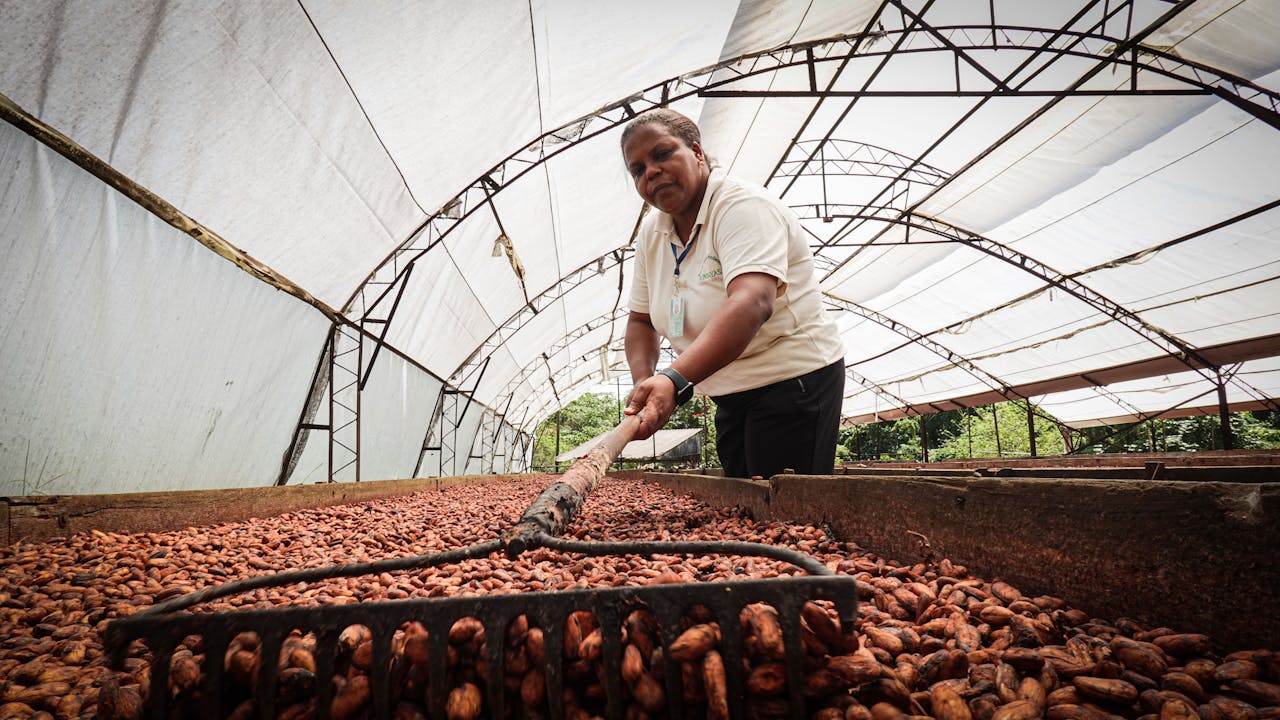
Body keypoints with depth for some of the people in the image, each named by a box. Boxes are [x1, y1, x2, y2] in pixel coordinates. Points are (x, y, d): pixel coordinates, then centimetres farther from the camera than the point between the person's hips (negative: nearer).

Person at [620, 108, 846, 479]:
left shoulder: (743, 206, -20)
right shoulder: (651, 233, 3)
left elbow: (753, 304, -37)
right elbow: (640, 320, 8)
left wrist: (675, 380, -49)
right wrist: (644, 382, -13)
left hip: (791, 381, -7)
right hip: (730, 396, 8)